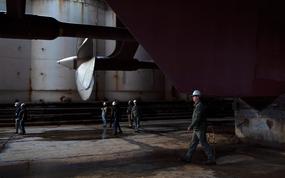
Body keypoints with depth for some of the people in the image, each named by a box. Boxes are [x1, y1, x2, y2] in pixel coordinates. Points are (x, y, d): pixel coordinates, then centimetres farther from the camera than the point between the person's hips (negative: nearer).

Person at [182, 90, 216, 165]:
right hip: (197, 129, 10)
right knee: (193, 143, 13)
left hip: (200, 129, -10)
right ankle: (188, 158, 20)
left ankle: (212, 159, 6)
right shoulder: (197, 105, 13)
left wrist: (190, 126, -20)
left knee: (204, 144, -2)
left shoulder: (200, 106, -20)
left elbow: (197, 119, -25)